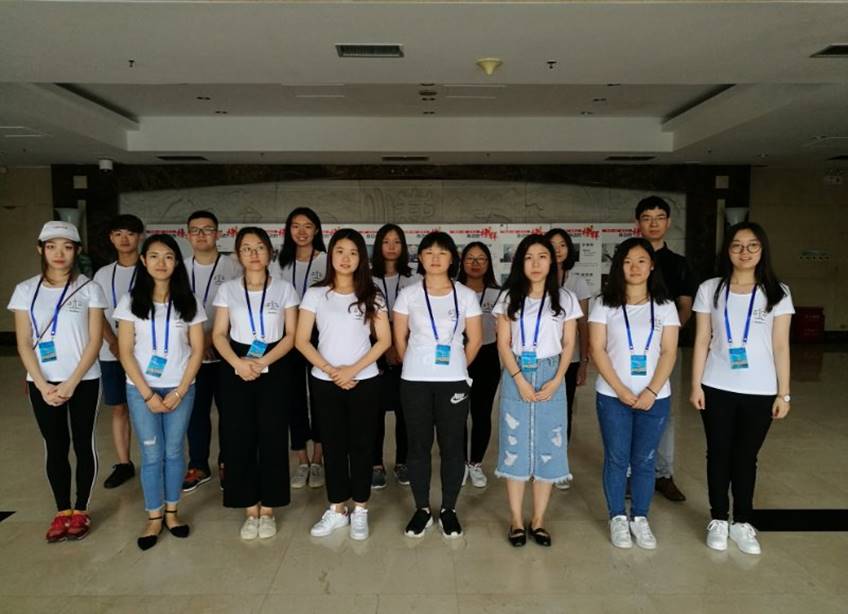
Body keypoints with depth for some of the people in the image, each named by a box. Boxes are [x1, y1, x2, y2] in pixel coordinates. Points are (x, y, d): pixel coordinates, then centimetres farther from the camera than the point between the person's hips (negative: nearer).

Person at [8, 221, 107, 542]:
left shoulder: (89, 289, -3)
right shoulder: (26, 290, 2)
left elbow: (95, 341, -6)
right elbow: (24, 343, 0)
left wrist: (71, 384, -13)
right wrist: (43, 385, -10)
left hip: (83, 381, -2)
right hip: (42, 384, 2)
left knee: (83, 444, 7)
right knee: (55, 447, 10)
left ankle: (80, 511, 20)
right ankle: (62, 512, 23)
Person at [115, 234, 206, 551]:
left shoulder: (189, 303, -1)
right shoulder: (130, 301, -3)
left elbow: (197, 351, -1)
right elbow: (126, 352, -4)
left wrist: (178, 393, -7)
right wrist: (148, 395, -10)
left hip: (180, 389, 1)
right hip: (140, 389, 0)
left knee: (174, 451, 8)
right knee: (151, 454, 5)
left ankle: (172, 512, 24)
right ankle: (154, 518, 19)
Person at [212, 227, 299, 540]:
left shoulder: (284, 288, 3)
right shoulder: (227, 289, 6)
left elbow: (291, 335, -1)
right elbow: (219, 334, 2)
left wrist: (264, 361, -15)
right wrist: (238, 362, -16)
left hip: (275, 371, -1)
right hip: (236, 371, 1)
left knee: (272, 437, 1)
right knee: (239, 438, 2)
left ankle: (268, 509, 16)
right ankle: (250, 510, 16)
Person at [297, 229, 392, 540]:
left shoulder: (372, 296, 1)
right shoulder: (315, 294, 1)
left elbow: (384, 340, -3)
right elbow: (301, 340, -1)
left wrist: (353, 370, -13)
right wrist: (331, 370, -12)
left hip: (364, 381, 0)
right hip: (325, 382, 1)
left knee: (361, 444, 6)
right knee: (333, 444, 9)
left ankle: (360, 510, 20)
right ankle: (337, 509, 23)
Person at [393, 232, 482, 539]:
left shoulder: (466, 295, 0)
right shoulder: (408, 294, 0)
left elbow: (475, 339, 5)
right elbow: (399, 338, 6)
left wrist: (456, 368, 11)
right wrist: (415, 366, 11)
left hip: (453, 381, 0)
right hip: (414, 381, 0)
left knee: (452, 446, 7)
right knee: (418, 446, 8)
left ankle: (449, 510, 23)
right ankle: (422, 509, 23)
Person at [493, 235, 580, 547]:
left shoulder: (565, 298, 4)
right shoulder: (509, 298, 4)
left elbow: (568, 345, 4)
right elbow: (503, 344, 0)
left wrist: (556, 380, -9)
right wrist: (519, 379, -11)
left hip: (550, 376, 0)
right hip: (516, 376, 0)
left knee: (548, 446, 3)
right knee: (514, 445, 2)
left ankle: (538, 520, 17)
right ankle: (516, 520, 14)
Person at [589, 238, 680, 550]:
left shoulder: (665, 306, 4)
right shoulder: (604, 304, 0)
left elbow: (669, 353, -1)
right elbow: (597, 350, -5)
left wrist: (651, 392, -12)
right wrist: (621, 390, -13)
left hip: (655, 397, 1)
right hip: (612, 396, -1)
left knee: (644, 460, 9)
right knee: (616, 458, 7)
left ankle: (640, 518, 25)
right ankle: (618, 518, 22)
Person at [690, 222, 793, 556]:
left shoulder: (777, 293, 0)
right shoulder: (710, 289, 0)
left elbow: (781, 346, 1)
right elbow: (702, 341, 1)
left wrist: (784, 393, -1)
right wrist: (696, 385, -3)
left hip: (760, 391, 0)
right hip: (717, 389, 0)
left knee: (746, 456, 10)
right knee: (719, 454, 10)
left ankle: (742, 522, 26)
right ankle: (718, 519, 25)